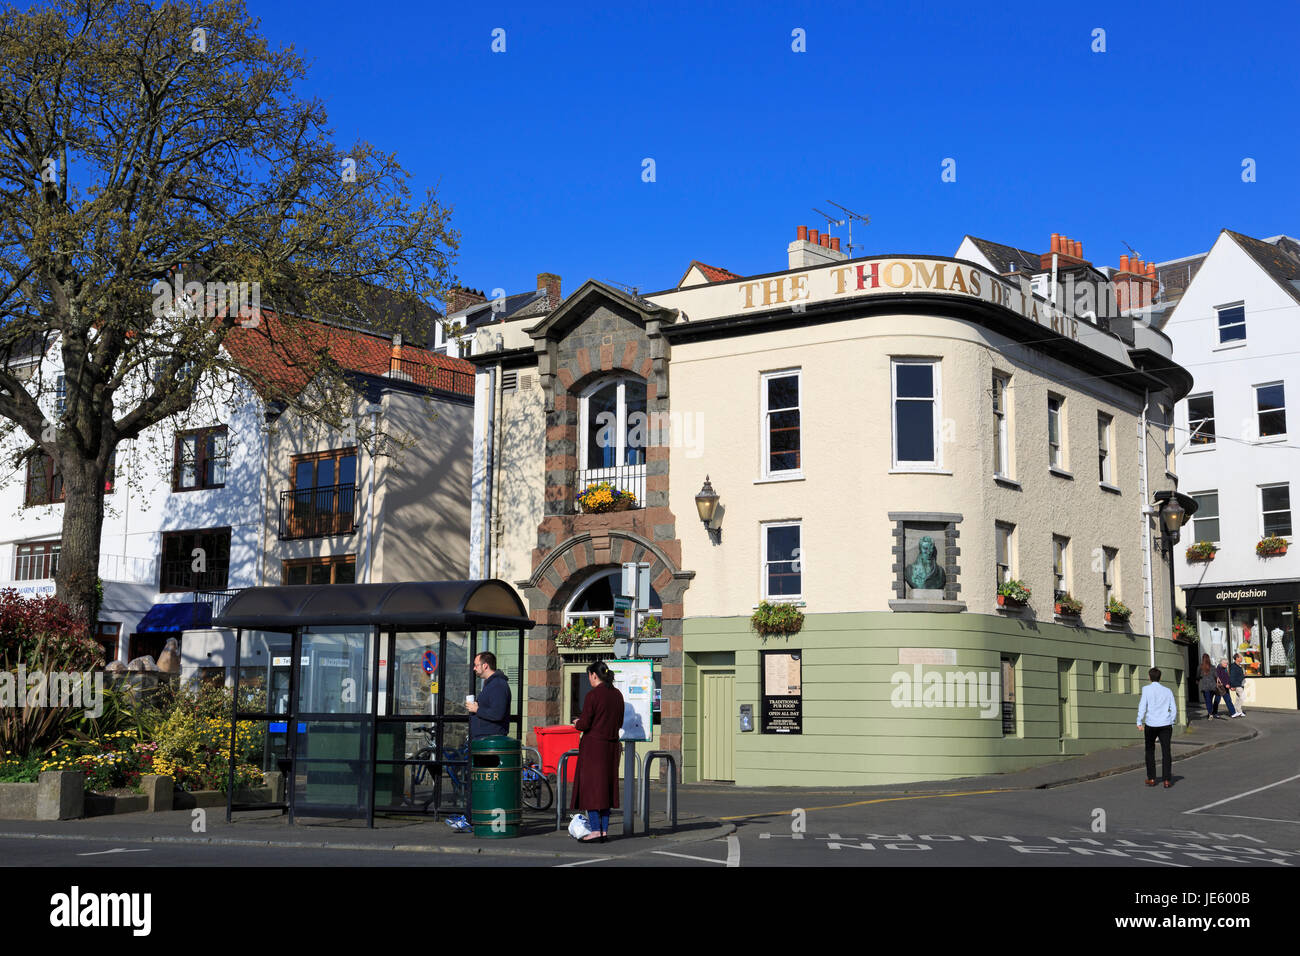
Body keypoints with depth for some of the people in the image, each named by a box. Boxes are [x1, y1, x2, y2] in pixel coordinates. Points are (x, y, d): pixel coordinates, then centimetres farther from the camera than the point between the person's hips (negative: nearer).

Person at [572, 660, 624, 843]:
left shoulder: (593, 695, -14)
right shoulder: (617, 695, 8)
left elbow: (585, 723, -15)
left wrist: (577, 724, 6)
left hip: (593, 745, -7)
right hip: (611, 745, 7)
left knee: (590, 786, -1)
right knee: (606, 787, 11)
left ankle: (595, 829, -5)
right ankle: (605, 830, 12)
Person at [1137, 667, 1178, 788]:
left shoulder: (1146, 689, 0)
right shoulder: (1167, 691, 9)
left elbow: (1142, 705, -9)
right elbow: (1174, 709, 10)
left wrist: (1139, 722, -8)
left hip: (1151, 724, -2)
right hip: (1165, 724, 2)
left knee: (1150, 751, 14)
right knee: (1166, 752, 2)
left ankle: (1151, 779, 15)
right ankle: (1166, 780, -3)